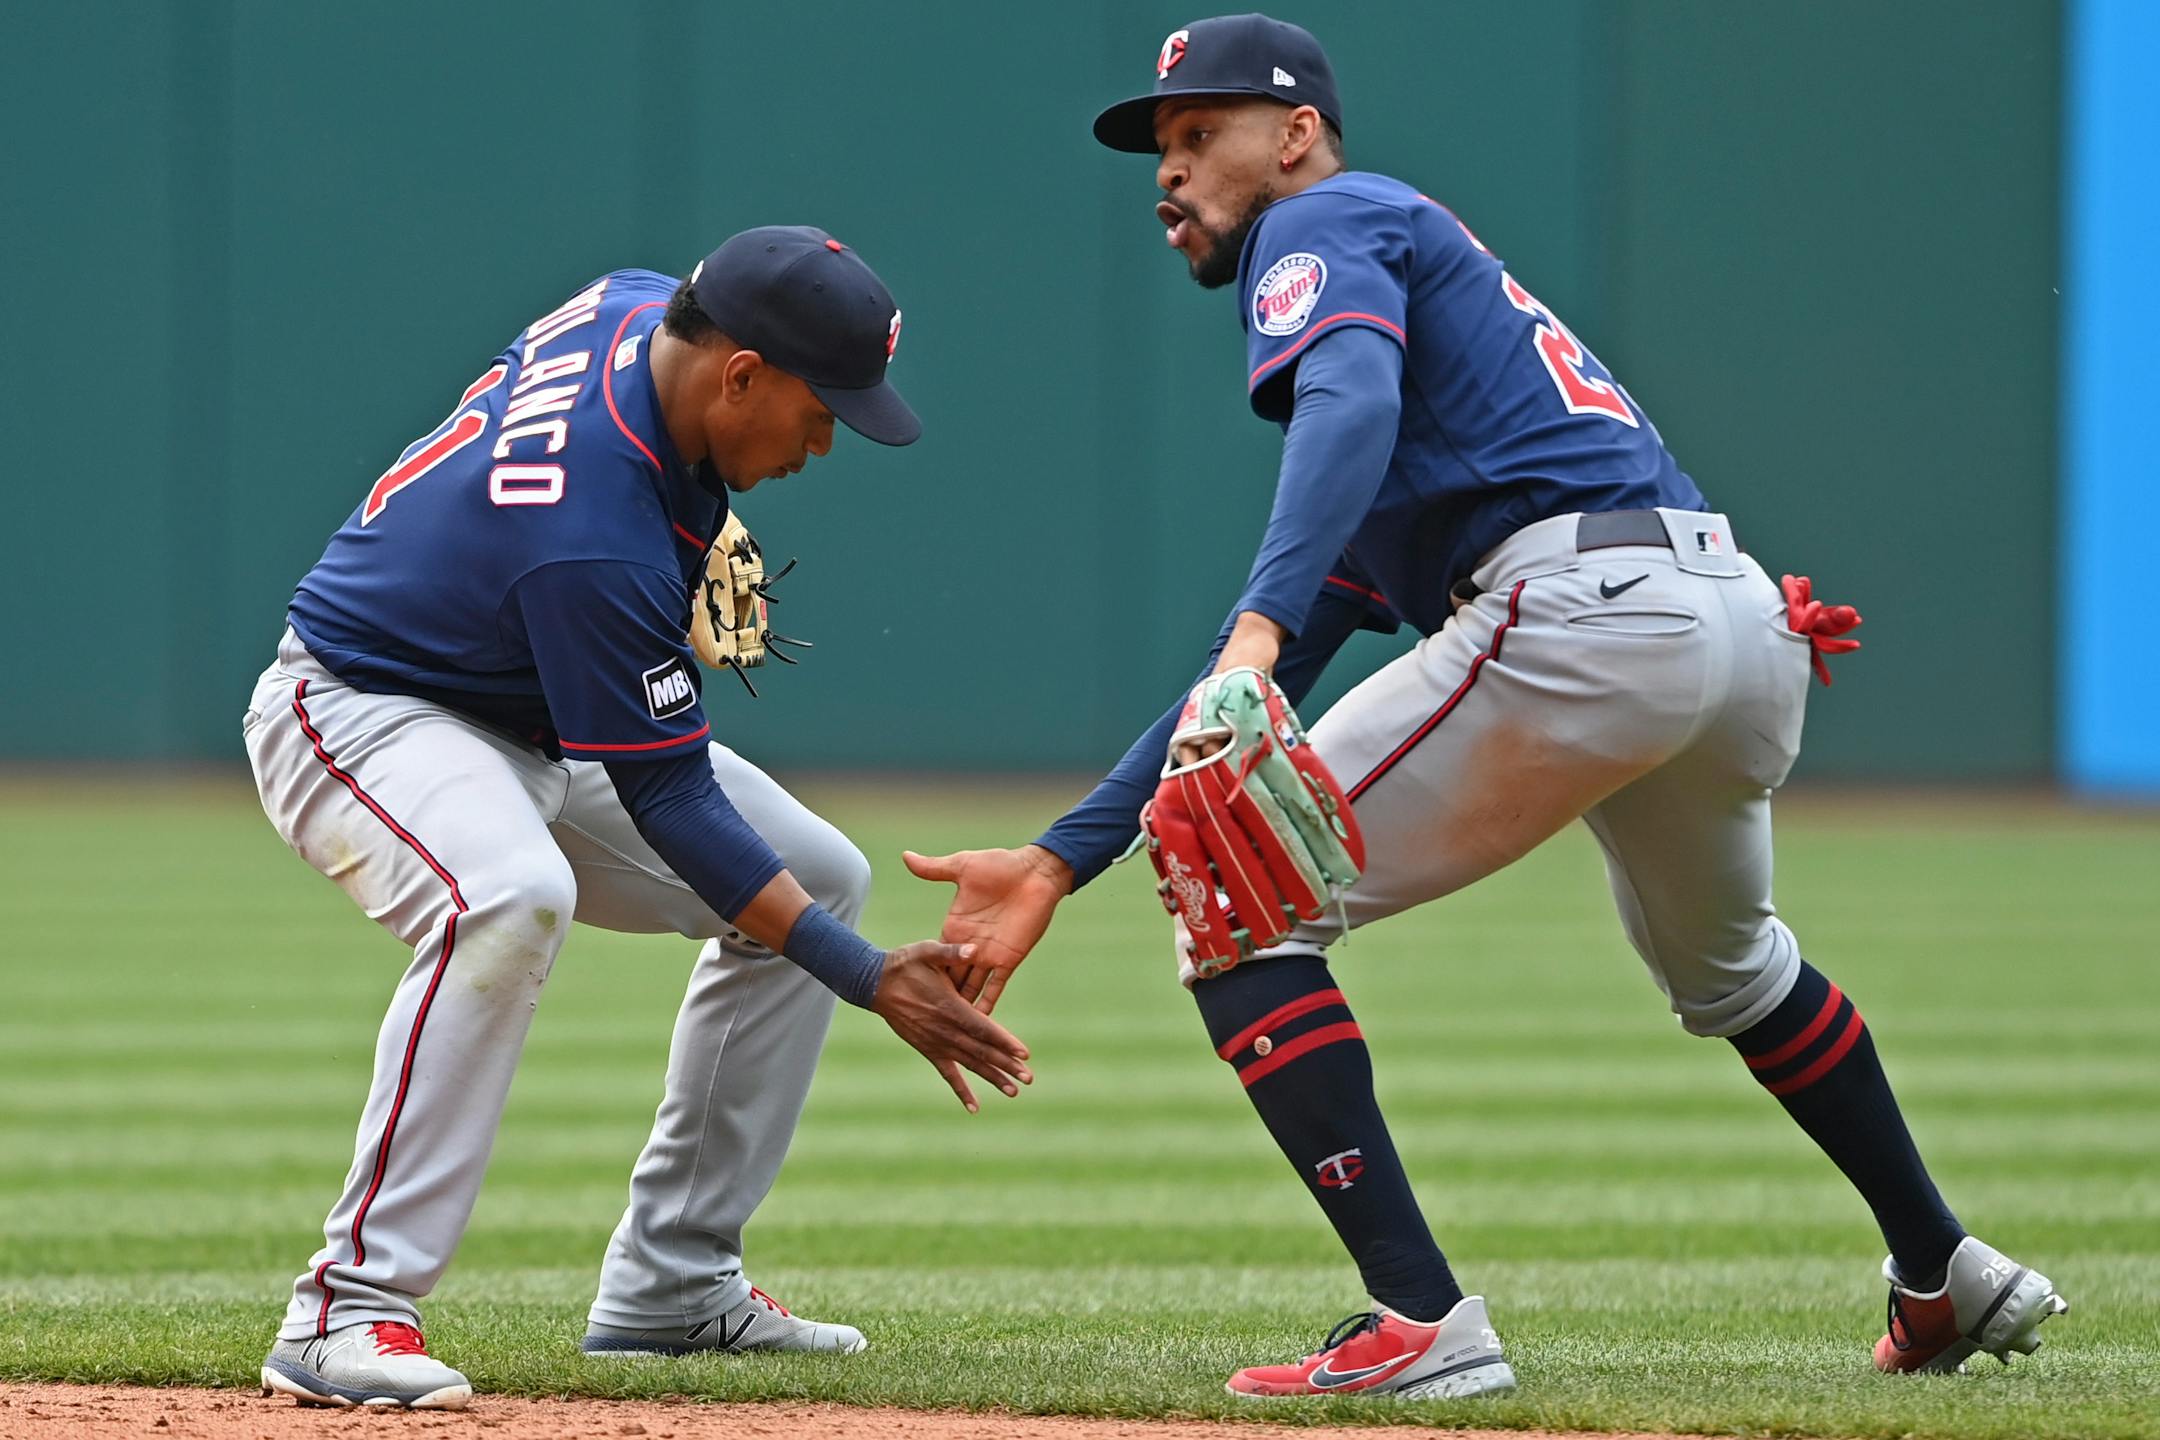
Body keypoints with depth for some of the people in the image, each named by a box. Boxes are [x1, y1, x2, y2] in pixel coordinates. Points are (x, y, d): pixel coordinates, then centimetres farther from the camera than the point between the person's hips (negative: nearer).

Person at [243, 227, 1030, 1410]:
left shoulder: (643, 307, -10)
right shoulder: (597, 539, -35)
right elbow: (669, 806, -30)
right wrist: (872, 981, -29)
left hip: (530, 722, 10)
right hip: (359, 717, -10)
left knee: (819, 876, 8)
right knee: (514, 899, -41)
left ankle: (672, 1285, 11)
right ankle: (349, 1309, -37)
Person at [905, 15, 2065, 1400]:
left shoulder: (1325, 224, 9)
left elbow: (1353, 404, -18)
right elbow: (1253, 681, 32)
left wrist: (1261, 625, -33)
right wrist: (1058, 862, 26)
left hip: (1581, 609, -10)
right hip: (1750, 621, 10)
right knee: (1721, 963, 38)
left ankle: (1423, 1323, -14)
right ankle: (1945, 1275, 45)